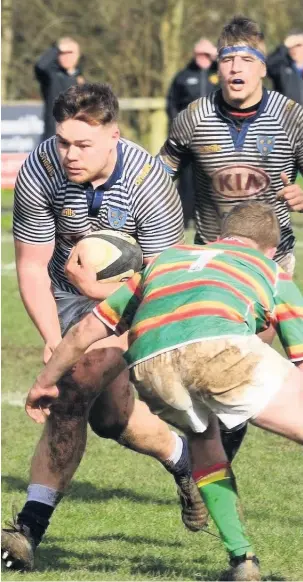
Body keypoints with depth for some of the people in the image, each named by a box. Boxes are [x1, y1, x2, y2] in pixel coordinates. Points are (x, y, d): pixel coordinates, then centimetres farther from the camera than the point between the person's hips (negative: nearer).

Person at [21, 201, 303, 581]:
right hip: (220, 345, -4)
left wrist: (44, 383, 55)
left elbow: (88, 329, 41)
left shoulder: (166, 258, 41)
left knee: (203, 437, 32)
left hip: (147, 364, 4)